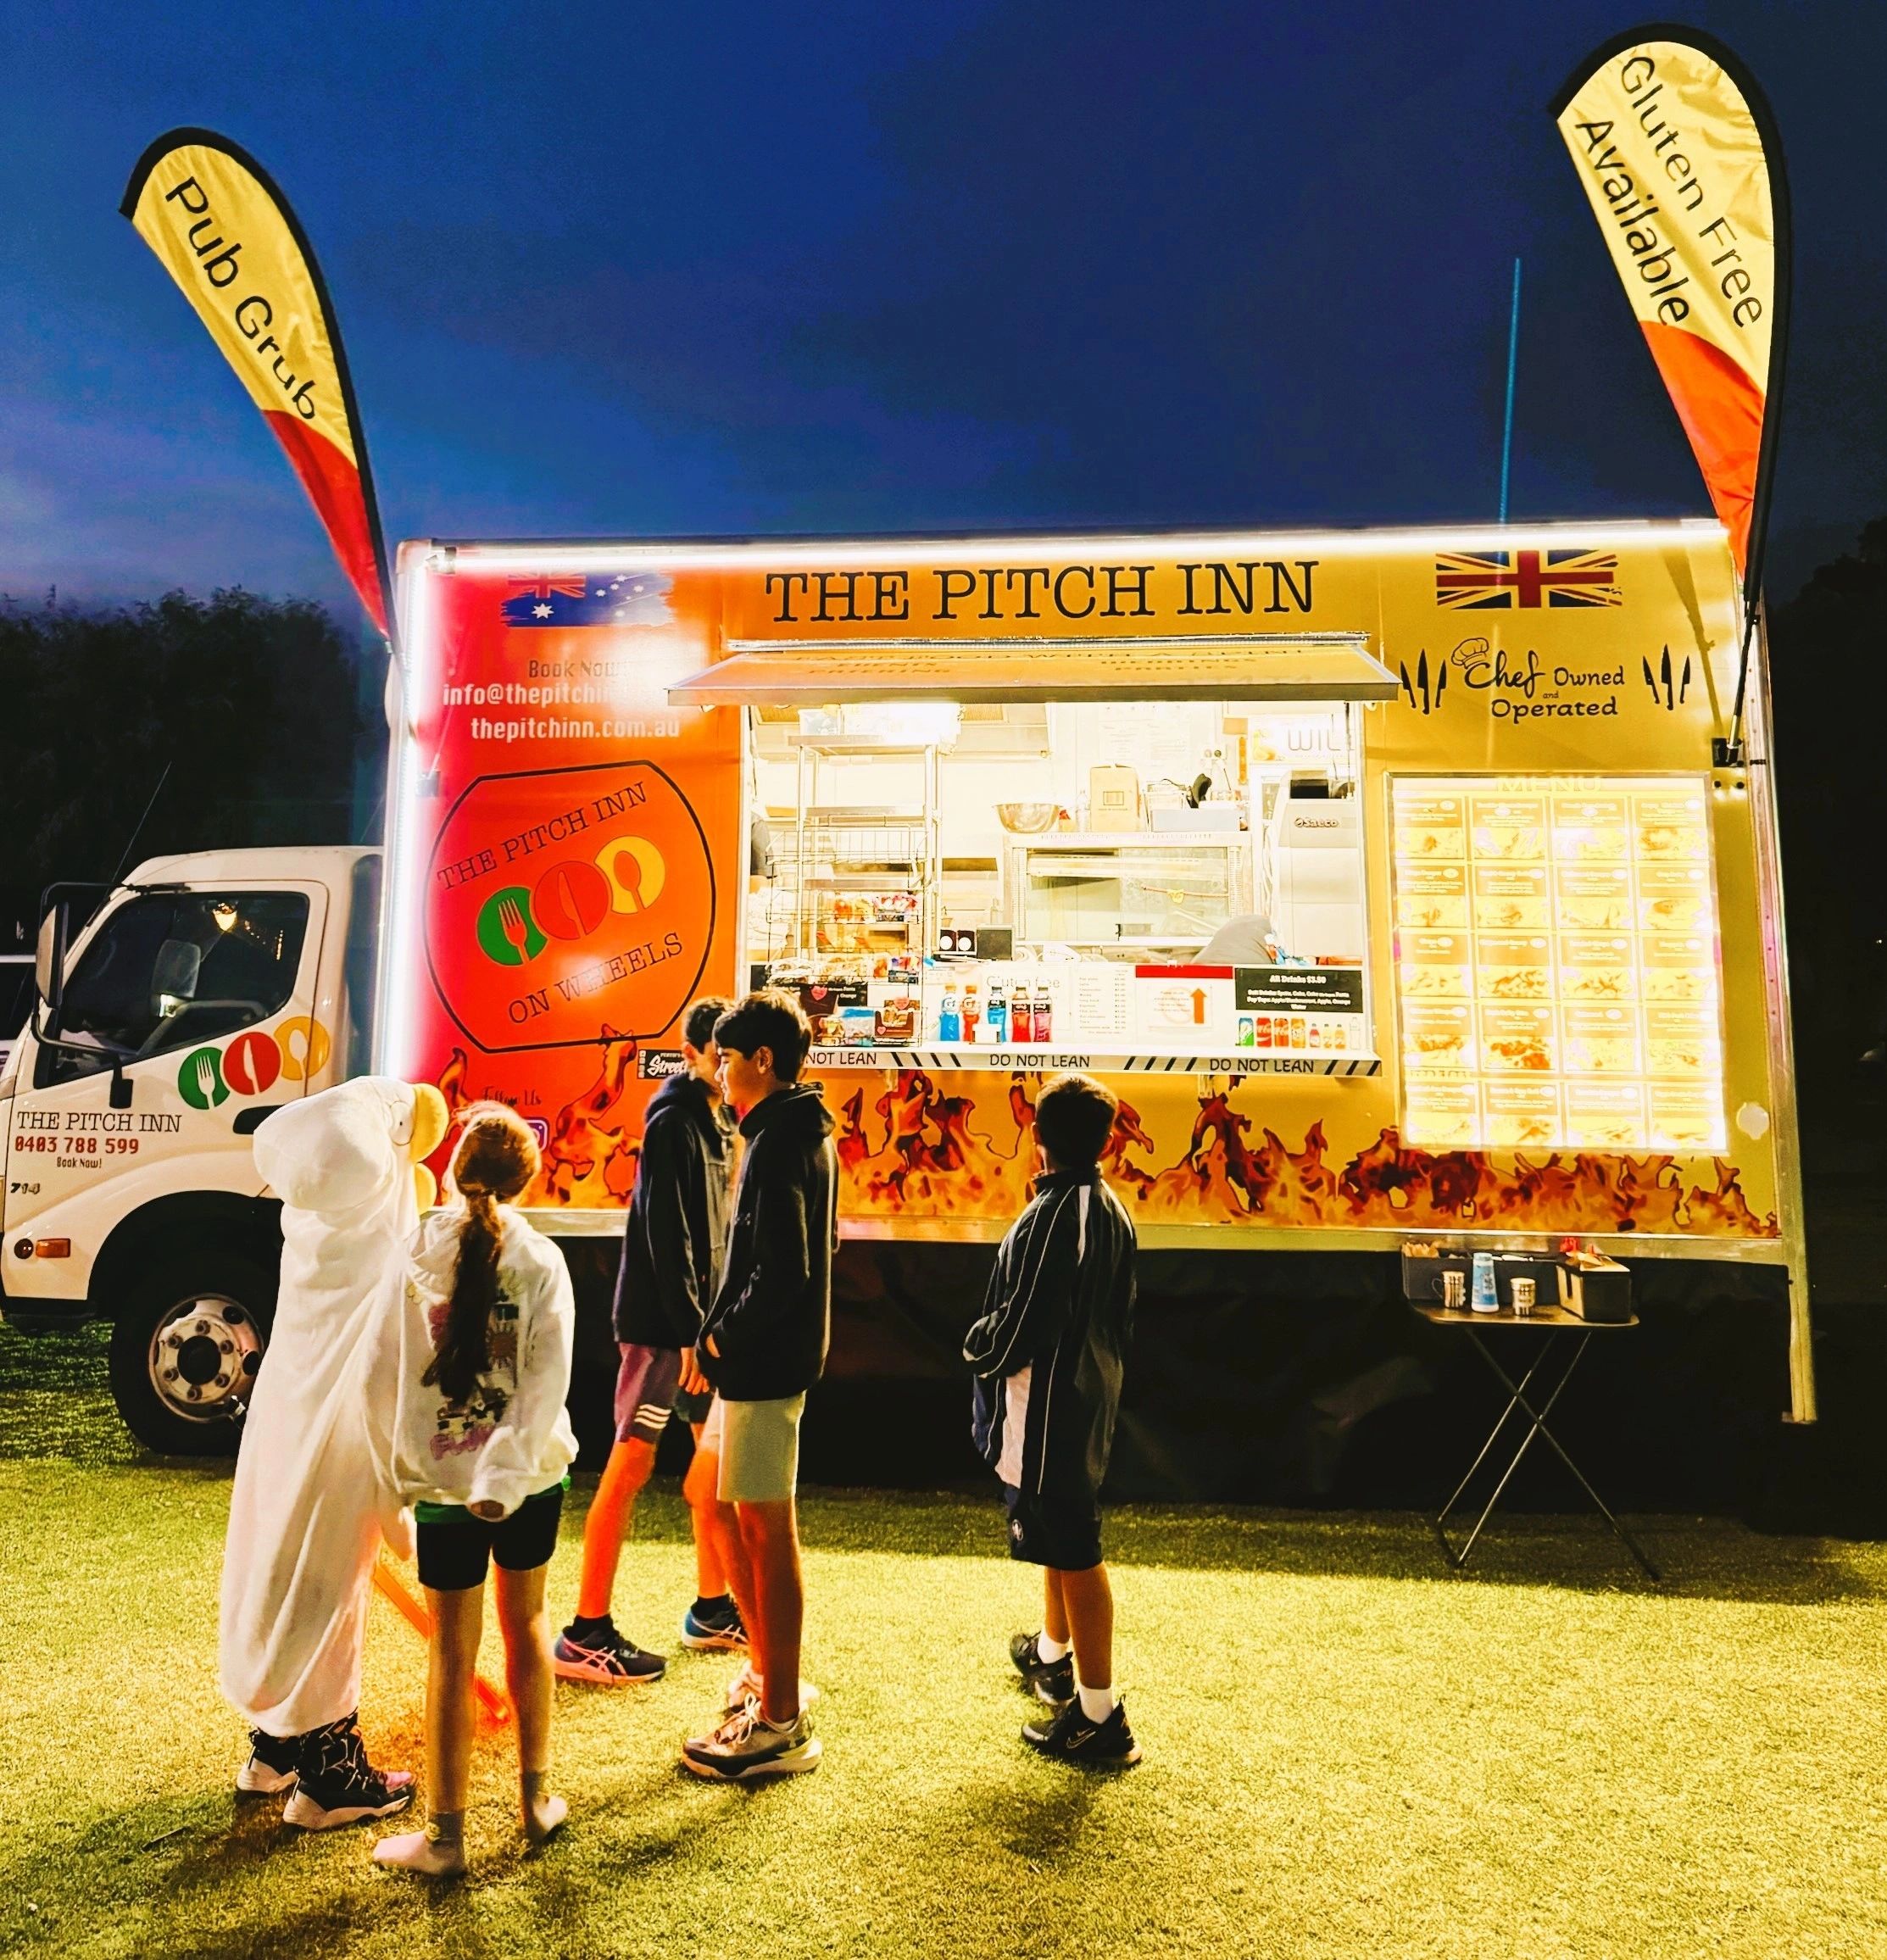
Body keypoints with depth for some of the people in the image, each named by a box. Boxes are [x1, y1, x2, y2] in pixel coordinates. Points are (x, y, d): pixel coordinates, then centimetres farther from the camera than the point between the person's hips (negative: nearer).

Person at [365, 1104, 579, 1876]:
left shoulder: (411, 1257, -9)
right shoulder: (541, 1261, -9)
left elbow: (383, 1371, -6)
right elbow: (547, 1381, -16)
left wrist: (392, 1466, 5)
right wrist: (508, 1473, -14)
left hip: (441, 1480, -1)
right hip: (531, 1475, 1)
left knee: (453, 1651, 11)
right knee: (527, 1621, 20)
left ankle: (444, 1835, 23)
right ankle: (536, 1798, 33)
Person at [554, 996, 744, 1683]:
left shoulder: (720, 1121, 11)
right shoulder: (675, 1121, -16)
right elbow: (666, 1235, -21)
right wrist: (690, 1332, -21)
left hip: (705, 1317, 9)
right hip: (662, 1320, -9)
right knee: (632, 1462, -3)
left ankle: (711, 1607, 27)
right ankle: (586, 1633, 8)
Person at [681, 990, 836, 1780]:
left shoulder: (777, 1145, -20)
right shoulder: (810, 1134, 11)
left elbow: (784, 1271, -26)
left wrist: (723, 1336, -11)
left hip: (763, 1361, -10)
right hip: (772, 1353, 10)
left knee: (766, 1527, 1)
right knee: (727, 1508, 21)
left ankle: (782, 1724, 15)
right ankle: (768, 1672, 35)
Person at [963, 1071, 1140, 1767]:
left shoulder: (1050, 1216, -24)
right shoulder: (1113, 1209, 3)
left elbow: (1017, 1323, -21)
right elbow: (1122, 1311, 11)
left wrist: (976, 1348, -2)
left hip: (1048, 1405, -9)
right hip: (1091, 1394, 9)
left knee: (1073, 1552, 0)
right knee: (1061, 1536, 25)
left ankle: (1100, 1716, 11)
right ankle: (1052, 1654, 45)